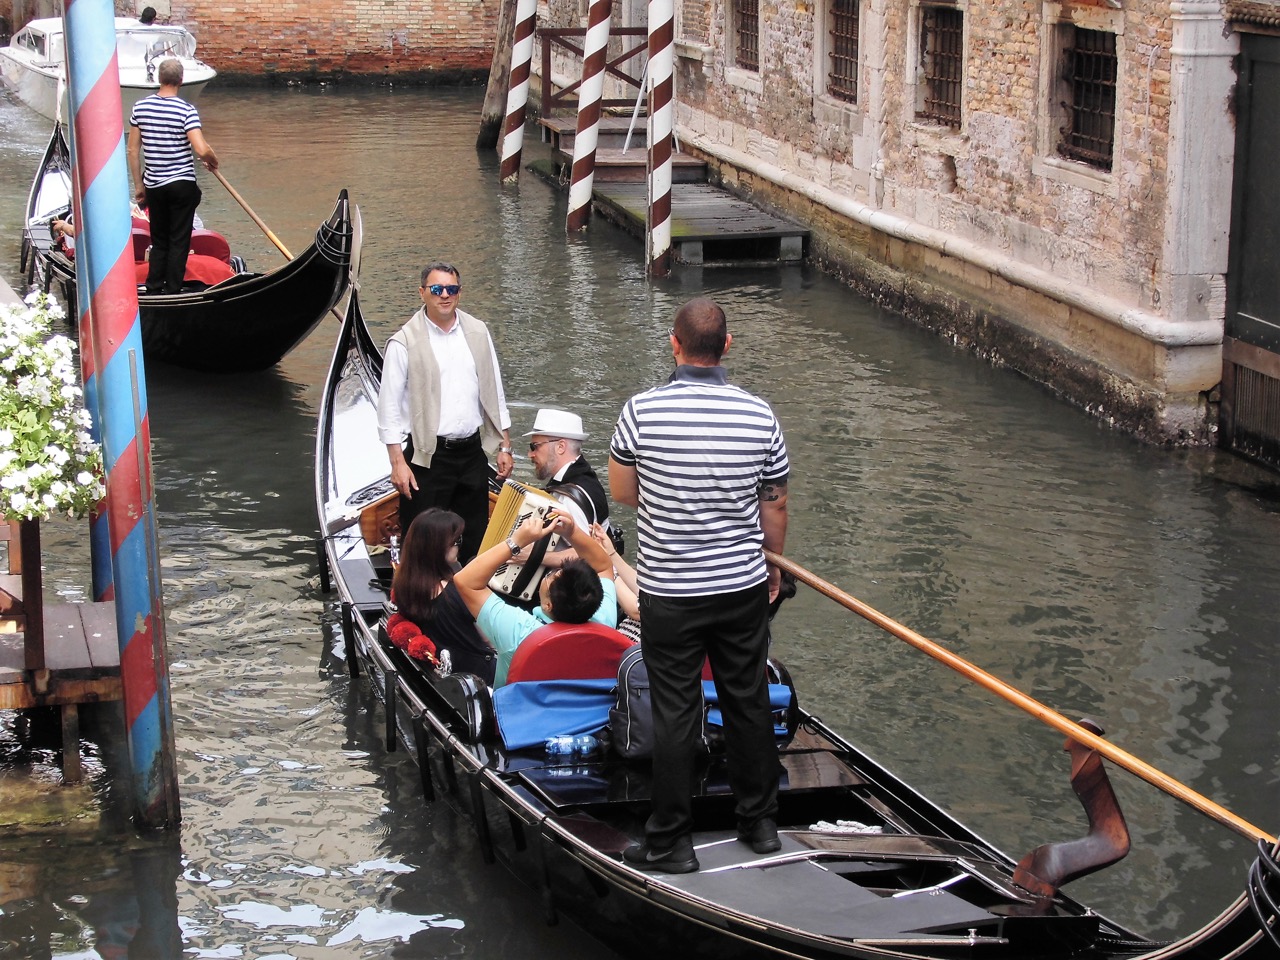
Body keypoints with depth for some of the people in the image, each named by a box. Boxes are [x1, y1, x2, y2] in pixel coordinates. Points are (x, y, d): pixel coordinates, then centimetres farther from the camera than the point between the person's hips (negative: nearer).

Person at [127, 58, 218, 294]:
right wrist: (213, 161, 0)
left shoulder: (140, 107, -1)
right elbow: (202, 150, -23)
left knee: (159, 241, 16)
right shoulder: (186, 110, -14)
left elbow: (133, 150, 3)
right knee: (179, 242, 4)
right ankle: (172, 292, 5)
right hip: (182, 185, -4)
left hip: (153, 186, 4)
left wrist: (138, 185, 11)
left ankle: (153, 290, 16)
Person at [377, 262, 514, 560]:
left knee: (476, 540, 12)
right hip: (428, 456, -4)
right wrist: (398, 462, -12)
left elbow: (494, 393, 14)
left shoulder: (477, 333, 7)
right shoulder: (405, 342, -7)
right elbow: (389, 407, -7)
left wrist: (505, 446, 10)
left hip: (473, 451, 5)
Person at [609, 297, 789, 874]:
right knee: (749, 704, 15)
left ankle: (670, 842, 12)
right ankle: (760, 823, 28)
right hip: (743, 587, 2)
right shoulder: (759, 415, -7)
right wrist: (772, 565, 19)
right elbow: (774, 507, 2)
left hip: (668, 593, -2)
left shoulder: (642, 410, -14)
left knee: (674, 715, 5)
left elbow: (621, 492, -1)